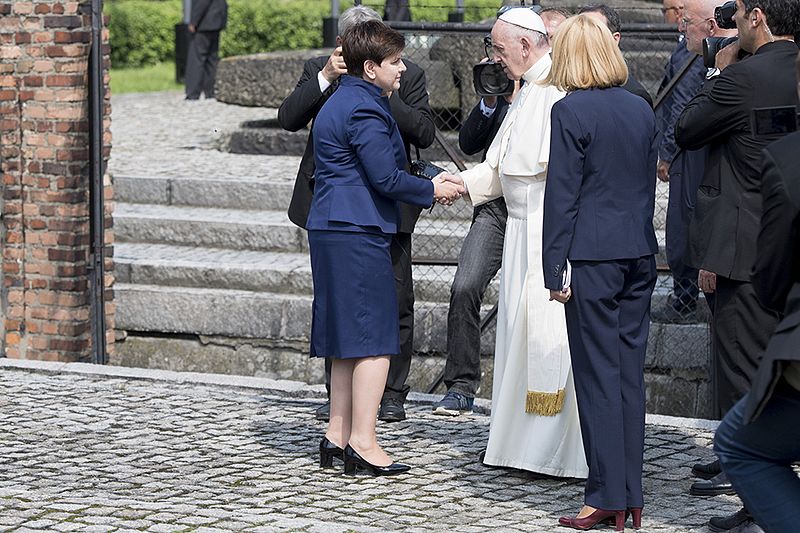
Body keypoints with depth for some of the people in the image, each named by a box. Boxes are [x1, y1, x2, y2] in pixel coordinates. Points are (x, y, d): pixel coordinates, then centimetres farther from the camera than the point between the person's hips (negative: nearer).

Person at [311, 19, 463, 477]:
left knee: (350, 340, 14)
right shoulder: (364, 109, -14)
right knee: (375, 339, -8)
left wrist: (427, 185, 17)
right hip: (359, 234, -11)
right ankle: (363, 443, -8)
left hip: (332, 232, 11)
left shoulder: (342, 102, 19)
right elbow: (386, 177, -18)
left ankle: (338, 435, 17)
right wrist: (432, 190, -3)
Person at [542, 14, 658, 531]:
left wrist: (557, 268, -7)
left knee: (598, 372, -2)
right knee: (630, 371, 9)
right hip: (639, 254, 6)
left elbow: (562, 193, -11)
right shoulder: (642, 109, 9)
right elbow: (649, 184, 14)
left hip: (592, 256, -6)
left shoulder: (572, 111, -10)